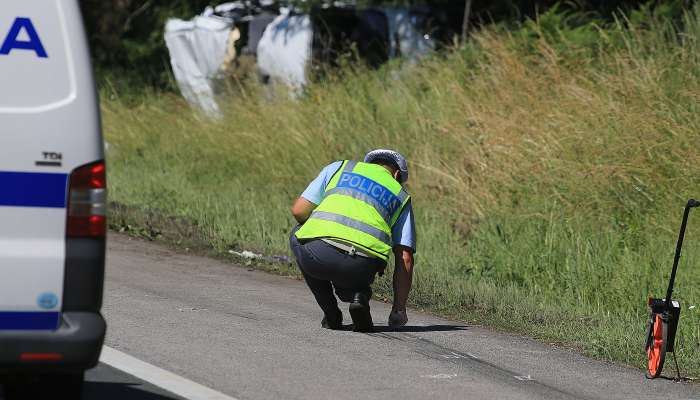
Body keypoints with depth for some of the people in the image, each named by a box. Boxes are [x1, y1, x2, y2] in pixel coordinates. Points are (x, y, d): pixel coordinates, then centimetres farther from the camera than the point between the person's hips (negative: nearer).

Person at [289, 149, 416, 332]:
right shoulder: (401, 197, 29)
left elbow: (299, 211, 20)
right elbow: (405, 259, 21)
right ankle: (357, 295, 4)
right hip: (358, 267, 1)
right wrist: (398, 310, 28)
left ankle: (331, 315, 24)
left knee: (297, 237, 37)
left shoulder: (339, 168, 29)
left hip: (316, 254, -1)